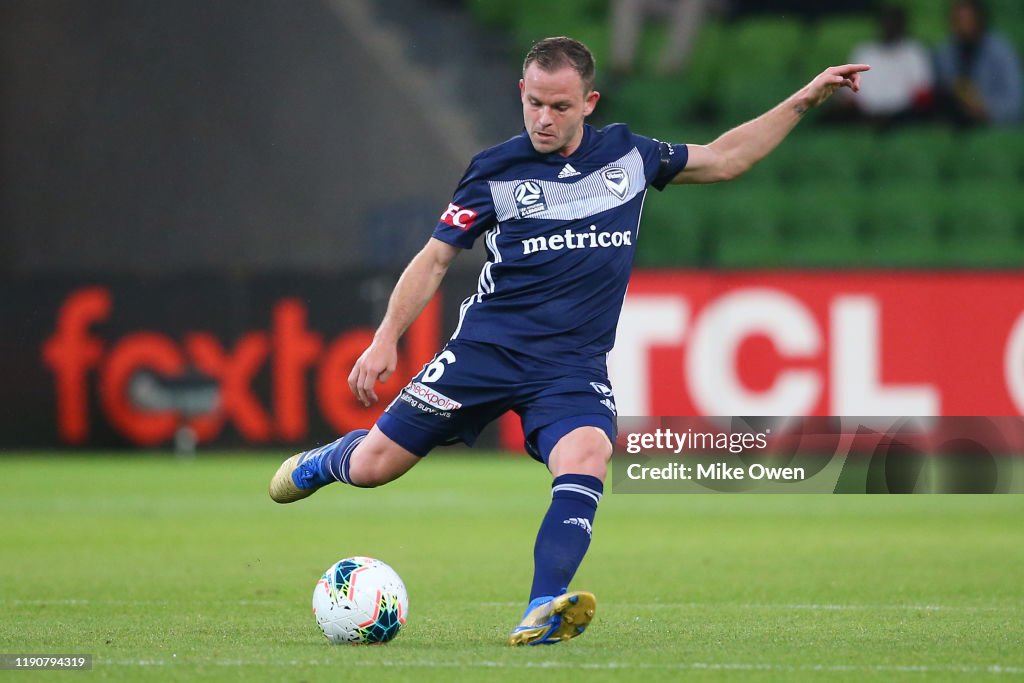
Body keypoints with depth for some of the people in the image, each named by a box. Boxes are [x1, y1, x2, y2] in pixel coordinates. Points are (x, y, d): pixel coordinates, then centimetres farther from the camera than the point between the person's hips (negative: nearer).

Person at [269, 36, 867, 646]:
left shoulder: (629, 155, 6)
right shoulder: (496, 171, -1)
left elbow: (724, 159, 20)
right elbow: (436, 258, 5)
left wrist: (803, 101, 15)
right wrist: (386, 340, -4)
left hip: (573, 367, 1)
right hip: (486, 349, -1)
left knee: (585, 459, -31)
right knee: (373, 466, -1)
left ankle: (543, 612, -39)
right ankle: (324, 462, 36)